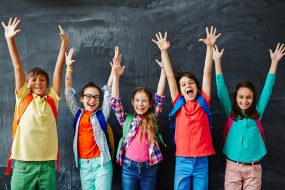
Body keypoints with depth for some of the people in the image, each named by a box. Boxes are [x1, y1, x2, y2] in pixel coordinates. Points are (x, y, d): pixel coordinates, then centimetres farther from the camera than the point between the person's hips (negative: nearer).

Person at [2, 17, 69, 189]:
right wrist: (10, 39, -2)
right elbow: (18, 67, 1)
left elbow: (58, 70, 5)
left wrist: (64, 44, 4)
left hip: (47, 164, 2)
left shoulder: (52, 100, 8)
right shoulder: (23, 98, 6)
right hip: (24, 164, -1)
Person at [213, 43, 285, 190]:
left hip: (254, 168, 1)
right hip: (232, 167, -1)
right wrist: (217, 61, -1)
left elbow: (268, 89, 7)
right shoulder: (230, 114, 4)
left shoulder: (257, 114, 7)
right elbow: (221, 89, 1)